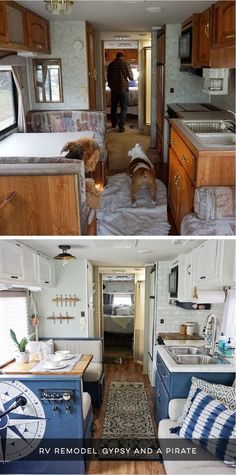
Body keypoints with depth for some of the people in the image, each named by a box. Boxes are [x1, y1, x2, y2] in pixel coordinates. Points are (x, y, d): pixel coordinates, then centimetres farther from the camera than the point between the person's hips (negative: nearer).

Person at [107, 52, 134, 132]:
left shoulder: (110, 64, 5)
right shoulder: (124, 63, -6)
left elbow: (108, 77, 11)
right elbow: (131, 77, -2)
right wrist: (131, 78, 21)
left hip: (114, 89, 4)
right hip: (123, 88, -4)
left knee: (113, 107, 17)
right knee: (123, 108, 1)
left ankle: (114, 124, 29)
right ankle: (121, 126, -5)